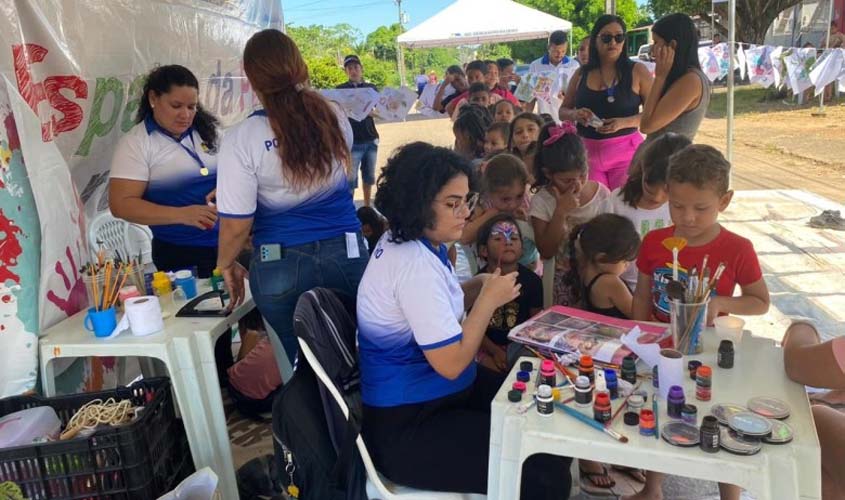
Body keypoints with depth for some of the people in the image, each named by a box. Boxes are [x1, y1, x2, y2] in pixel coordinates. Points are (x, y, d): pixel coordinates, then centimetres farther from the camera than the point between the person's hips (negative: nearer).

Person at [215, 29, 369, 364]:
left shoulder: (241, 138, -12)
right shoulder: (335, 118, 1)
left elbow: (237, 223, -11)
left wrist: (225, 264, 8)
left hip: (282, 265, -2)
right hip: (346, 253, 3)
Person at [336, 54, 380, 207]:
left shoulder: (371, 88, 9)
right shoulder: (341, 89, 2)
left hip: (371, 139, 3)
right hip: (352, 141, -3)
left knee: (369, 175, 11)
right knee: (350, 178, -3)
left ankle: (367, 207, 24)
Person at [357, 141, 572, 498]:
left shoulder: (410, 242, 2)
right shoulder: (414, 265, -28)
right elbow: (451, 363, -25)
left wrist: (478, 288, -2)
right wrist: (489, 300, -15)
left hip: (432, 392, 10)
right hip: (407, 427, -10)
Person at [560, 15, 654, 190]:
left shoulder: (637, 71, -2)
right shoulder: (581, 73, 7)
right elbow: (563, 111, 14)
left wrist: (624, 122, -20)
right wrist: (575, 114, -8)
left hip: (626, 152, -2)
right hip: (587, 152, 3)